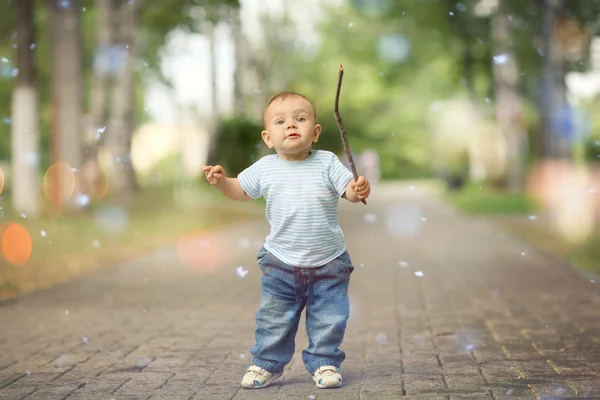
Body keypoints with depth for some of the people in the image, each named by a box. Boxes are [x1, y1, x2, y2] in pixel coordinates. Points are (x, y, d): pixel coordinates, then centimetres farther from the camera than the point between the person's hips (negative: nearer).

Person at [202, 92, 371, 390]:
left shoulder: (327, 163, -7)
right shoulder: (264, 168, -2)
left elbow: (349, 189, -9)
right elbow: (241, 191, 11)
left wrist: (359, 190, -32)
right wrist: (221, 181, -8)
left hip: (329, 264, -1)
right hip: (280, 264, 1)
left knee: (328, 320, 6)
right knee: (274, 320, 9)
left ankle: (324, 363, 22)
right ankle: (267, 364, 25)